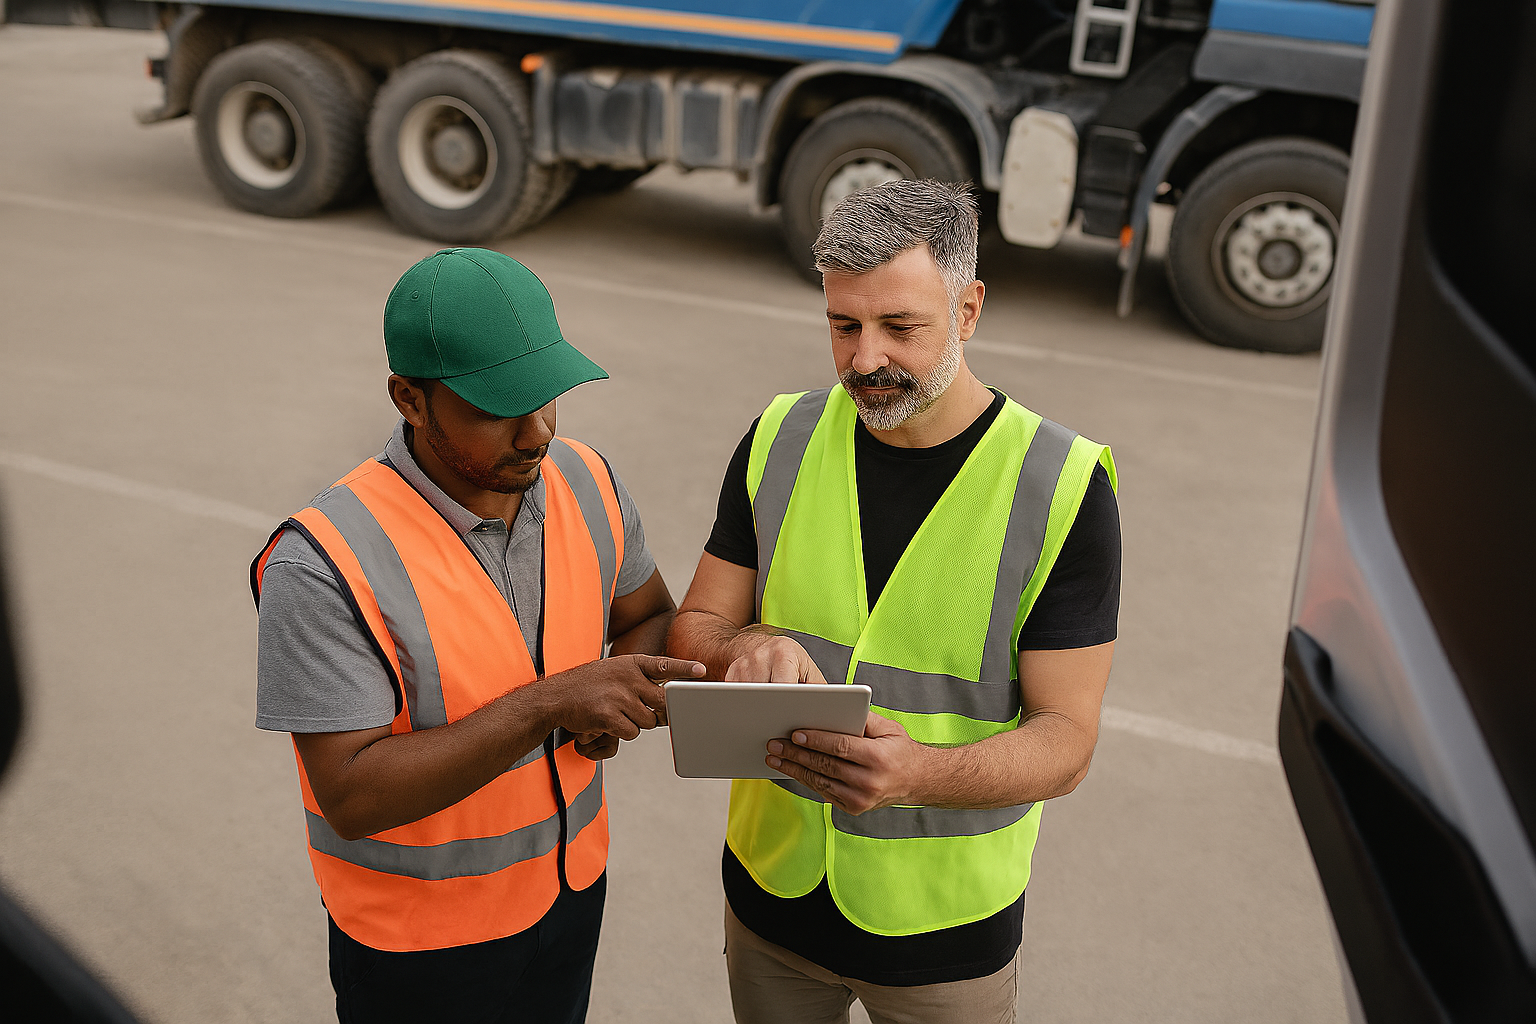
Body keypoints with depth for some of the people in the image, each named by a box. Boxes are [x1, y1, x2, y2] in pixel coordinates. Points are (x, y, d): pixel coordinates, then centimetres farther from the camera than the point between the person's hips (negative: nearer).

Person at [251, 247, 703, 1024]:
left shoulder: (585, 482, -10)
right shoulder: (323, 564, -28)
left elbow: (649, 616, 7)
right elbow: (354, 799, -27)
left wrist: (616, 700, -15)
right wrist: (548, 702, -36)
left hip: (571, 885, 5)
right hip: (419, 935, -5)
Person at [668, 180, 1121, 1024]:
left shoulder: (1063, 487, -16)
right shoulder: (780, 441, -5)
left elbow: (1064, 739, -16)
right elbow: (693, 629, 0)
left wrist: (918, 774, -36)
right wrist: (746, 650, -24)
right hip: (772, 886, 3)